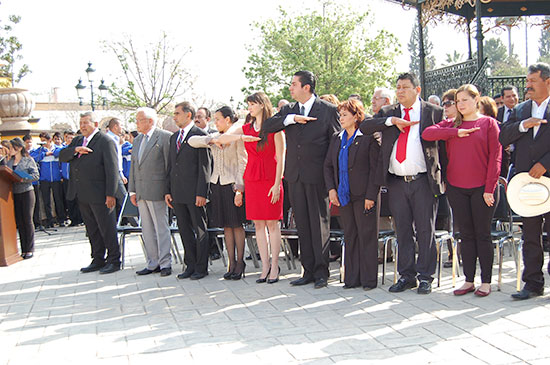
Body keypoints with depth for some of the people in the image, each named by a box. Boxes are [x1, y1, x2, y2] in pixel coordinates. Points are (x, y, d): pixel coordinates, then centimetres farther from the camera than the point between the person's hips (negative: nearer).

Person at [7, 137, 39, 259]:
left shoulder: (28, 160, -3)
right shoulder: (9, 162, 12)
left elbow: (36, 175, -9)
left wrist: (22, 179, -20)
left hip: (26, 192, -5)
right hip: (14, 193, 5)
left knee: (28, 221, -3)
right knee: (19, 222, 5)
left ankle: (30, 249, 3)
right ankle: (23, 250, 10)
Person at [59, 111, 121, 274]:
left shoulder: (106, 141, -9)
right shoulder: (77, 140, 16)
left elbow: (112, 169, -13)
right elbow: (62, 156, 8)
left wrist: (110, 194, -18)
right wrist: (75, 150, -12)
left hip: (99, 195, -7)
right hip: (82, 195, 7)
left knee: (107, 228, -1)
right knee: (92, 230, 13)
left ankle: (114, 260, 8)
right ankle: (98, 260, 22)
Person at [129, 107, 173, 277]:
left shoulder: (164, 137, -7)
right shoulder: (137, 140, 17)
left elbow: (169, 165, -9)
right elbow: (133, 166, 19)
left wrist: (168, 190, -12)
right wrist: (132, 190, 12)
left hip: (157, 191, -8)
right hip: (141, 192, 8)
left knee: (161, 228, -2)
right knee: (147, 230, 11)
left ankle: (165, 263, 5)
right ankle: (153, 263, 18)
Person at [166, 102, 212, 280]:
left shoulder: (200, 135, -7)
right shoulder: (174, 137, 16)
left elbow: (205, 166, -11)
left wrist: (201, 193, -15)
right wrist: (168, 190, 12)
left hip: (194, 192, -7)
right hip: (178, 193, 7)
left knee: (200, 230, 2)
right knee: (185, 230, 12)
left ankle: (201, 267, 10)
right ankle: (190, 265, 21)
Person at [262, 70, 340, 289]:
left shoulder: (328, 110, -1)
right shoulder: (288, 111, 13)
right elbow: (266, 127, 0)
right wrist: (292, 118, -14)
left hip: (318, 176, -5)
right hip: (295, 176, 5)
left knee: (319, 224, -1)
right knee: (302, 226, 9)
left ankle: (321, 271, 7)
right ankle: (308, 271, 16)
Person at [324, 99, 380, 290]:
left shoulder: (368, 138, -7)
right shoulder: (336, 139, 13)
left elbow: (375, 168, -9)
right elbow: (328, 165, 16)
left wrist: (370, 195, -13)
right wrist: (331, 188, 3)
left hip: (363, 195, -6)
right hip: (344, 195, 6)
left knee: (367, 236, 0)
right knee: (349, 236, 10)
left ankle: (369, 279, 8)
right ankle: (352, 278, 18)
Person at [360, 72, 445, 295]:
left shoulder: (433, 112, 4)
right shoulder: (388, 113, 12)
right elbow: (364, 127, -2)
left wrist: (444, 177, -1)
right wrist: (392, 120, -13)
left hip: (424, 182, -3)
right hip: (396, 182, 3)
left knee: (425, 230, 1)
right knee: (402, 231, 9)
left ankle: (425, 277, 11)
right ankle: (406, 276, 18)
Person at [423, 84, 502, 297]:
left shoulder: (488, 123, 1)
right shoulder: (452, 125, 10)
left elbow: (495, 157, -4)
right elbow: (427, 134, -5)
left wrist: (489, 188, -10)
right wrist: (456, 132, -12)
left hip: (481, 188, -3)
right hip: (456, 188, 3)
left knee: (482, 234, 2)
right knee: (466, 235, 8)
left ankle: (486, 282, 11)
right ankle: (469, 281, 15)